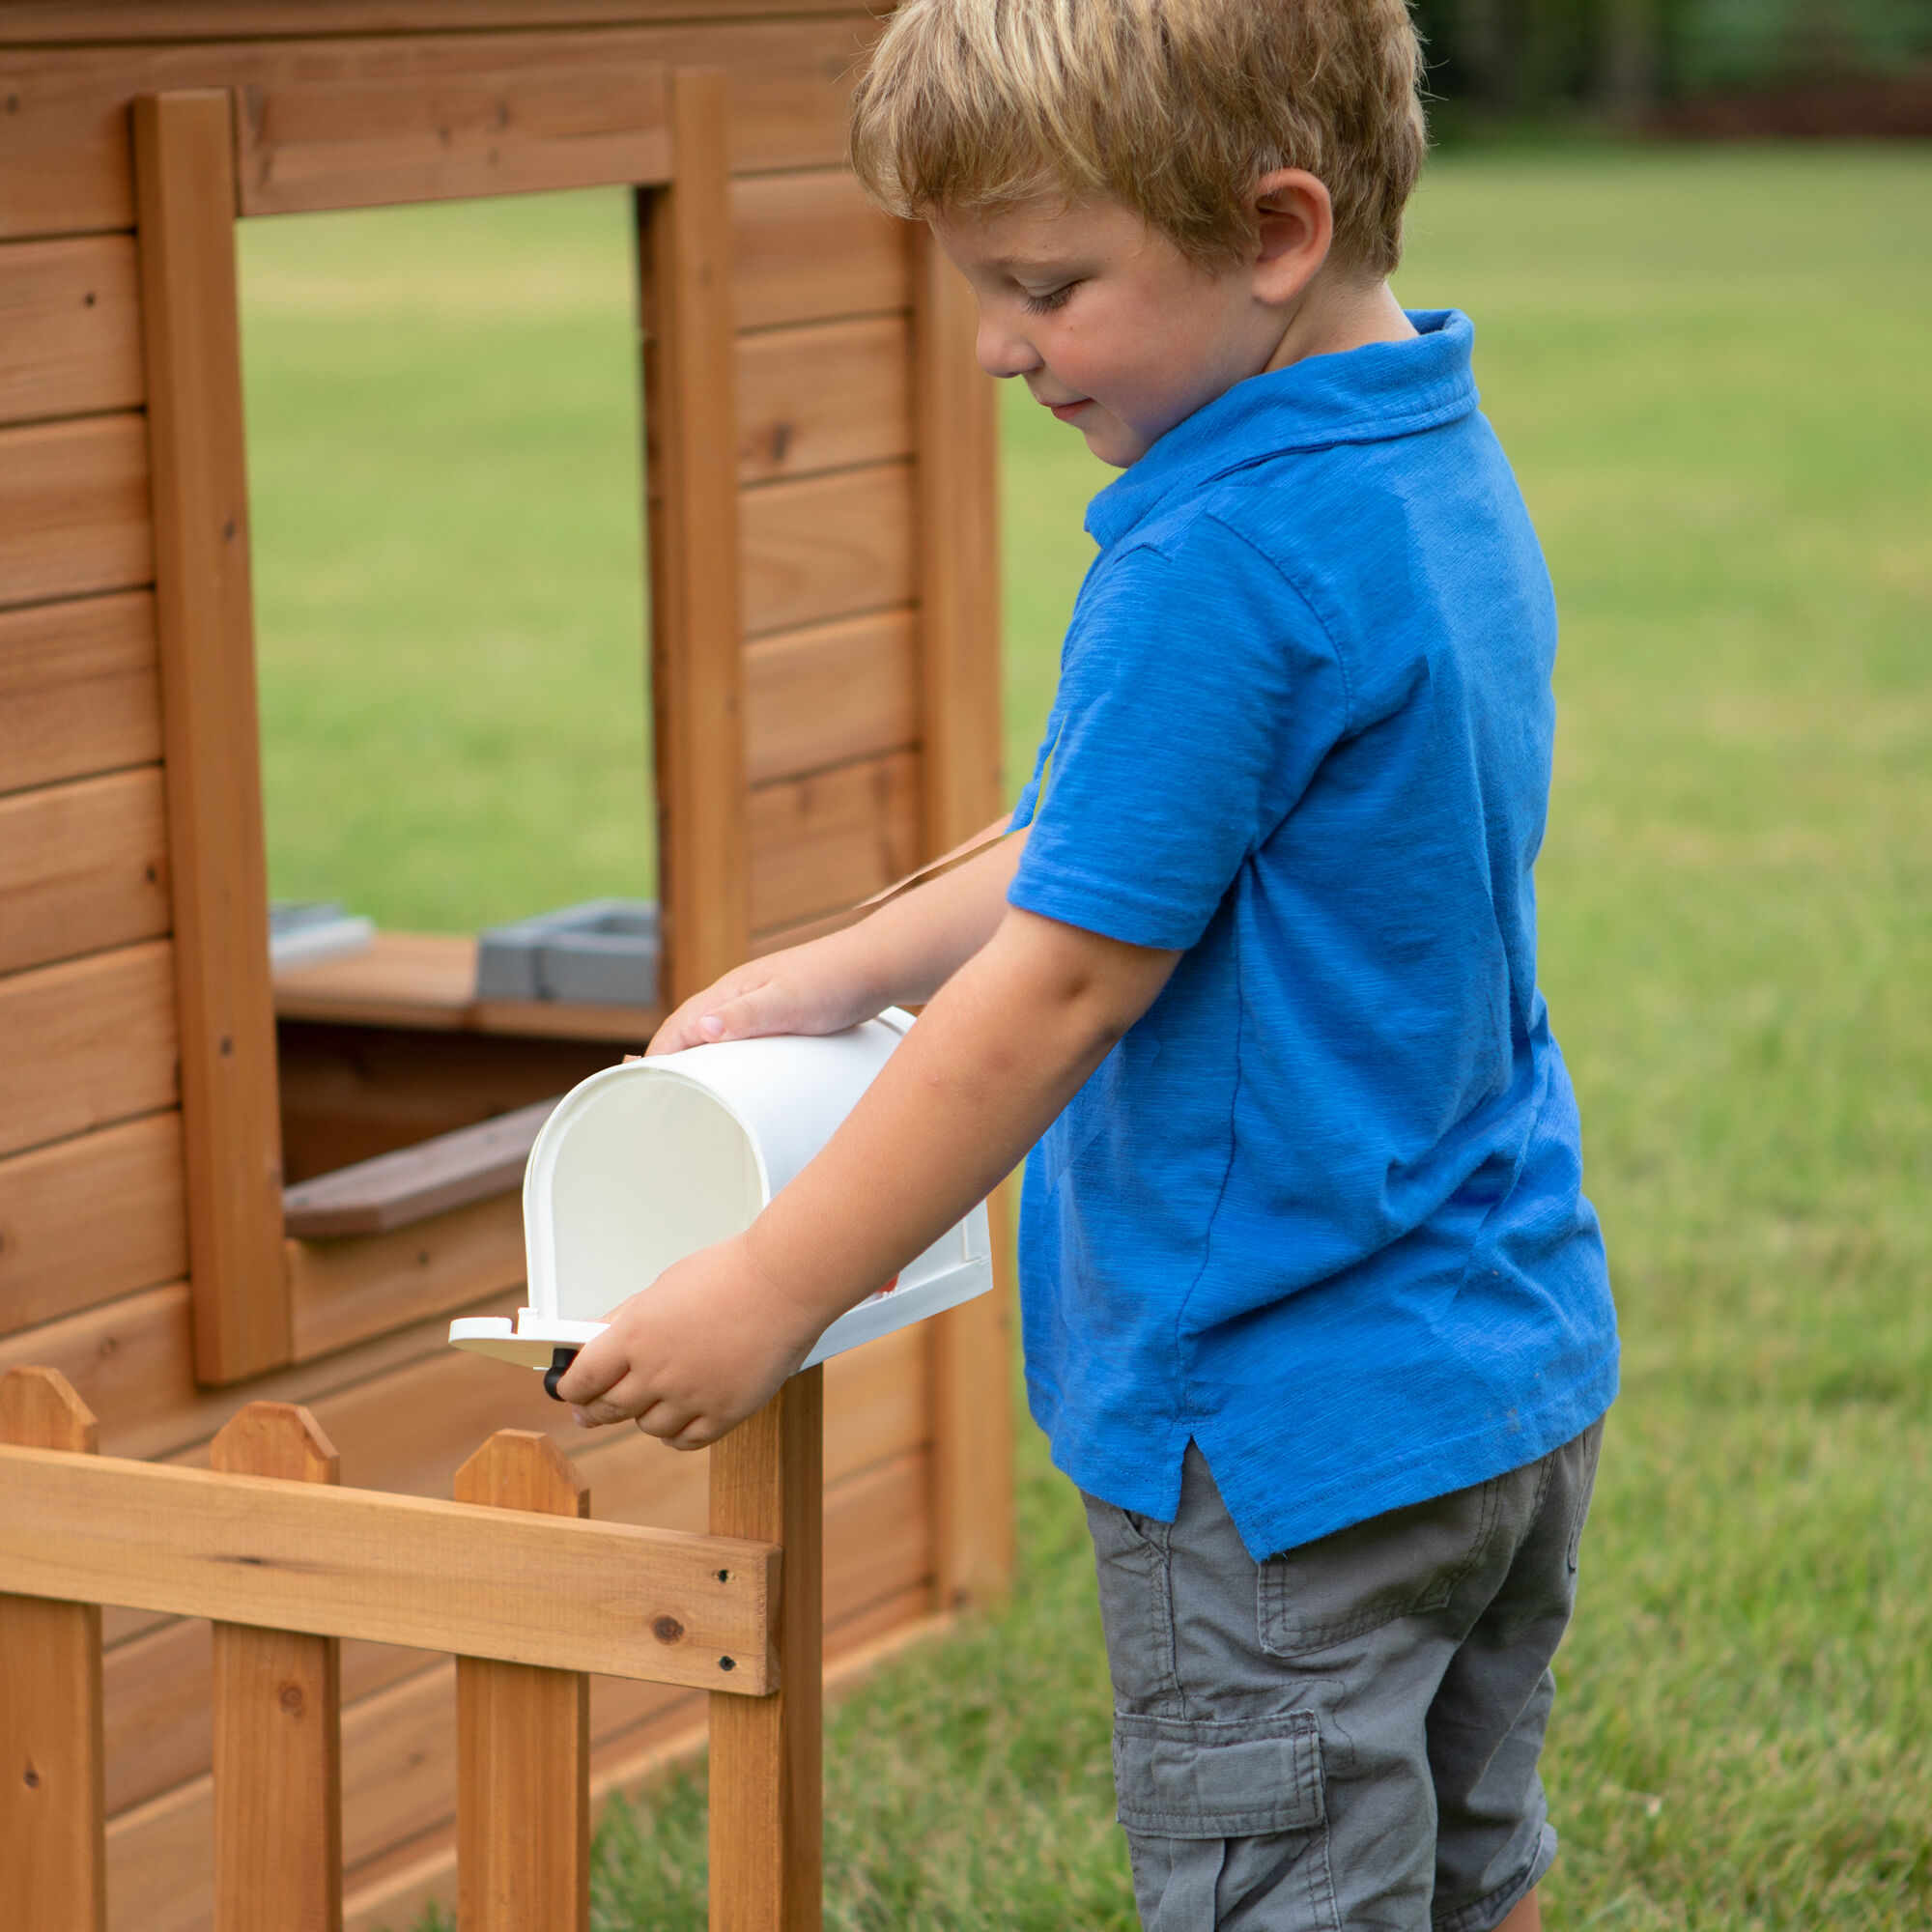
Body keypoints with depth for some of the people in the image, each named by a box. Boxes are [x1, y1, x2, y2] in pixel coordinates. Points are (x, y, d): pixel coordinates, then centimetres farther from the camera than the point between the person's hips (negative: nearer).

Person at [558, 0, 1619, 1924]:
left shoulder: (1224, 570, -24)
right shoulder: (1444, 471, 6)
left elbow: (1062, 982, -21)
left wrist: (768, 1294, -13)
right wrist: (846, 970, 12)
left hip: (1290, 1429, -9)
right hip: (1517, 1365, 9)